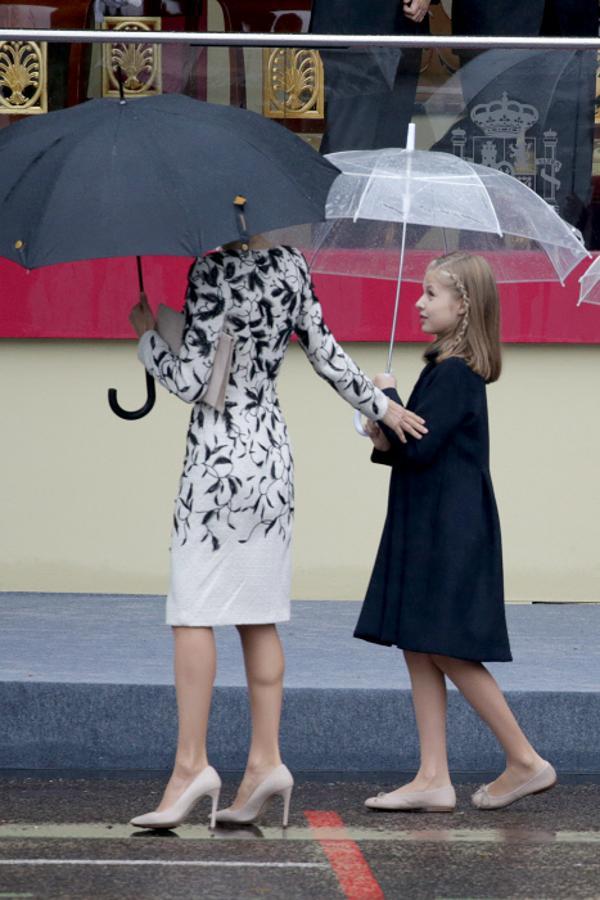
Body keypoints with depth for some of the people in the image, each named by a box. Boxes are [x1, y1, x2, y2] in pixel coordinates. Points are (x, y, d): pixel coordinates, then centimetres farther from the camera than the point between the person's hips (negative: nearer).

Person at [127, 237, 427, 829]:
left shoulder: (213, 273, -15)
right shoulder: (291, 267, 5)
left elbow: (189, 381, -15)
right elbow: (326, 353, 15)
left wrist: (147, 335, 1)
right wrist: (380, 406, 29)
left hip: (219, 456, -7)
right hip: (273, 453, 7)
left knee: (192, 612, -4)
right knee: (258, 619, 11)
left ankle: (191, 763, -7)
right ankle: (265, 758, 10)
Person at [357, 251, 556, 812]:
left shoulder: (454, 374, -16)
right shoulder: (449, 368, 14)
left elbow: (420, 446, -23)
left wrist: (389, 397, -9)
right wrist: (386, 440, 3)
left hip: (450, 532, -10)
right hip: (427, 529, 10)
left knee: (447, 651, -6)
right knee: (418, 650, 7)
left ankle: (526, 762, 3)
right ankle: (433, 779, 7)